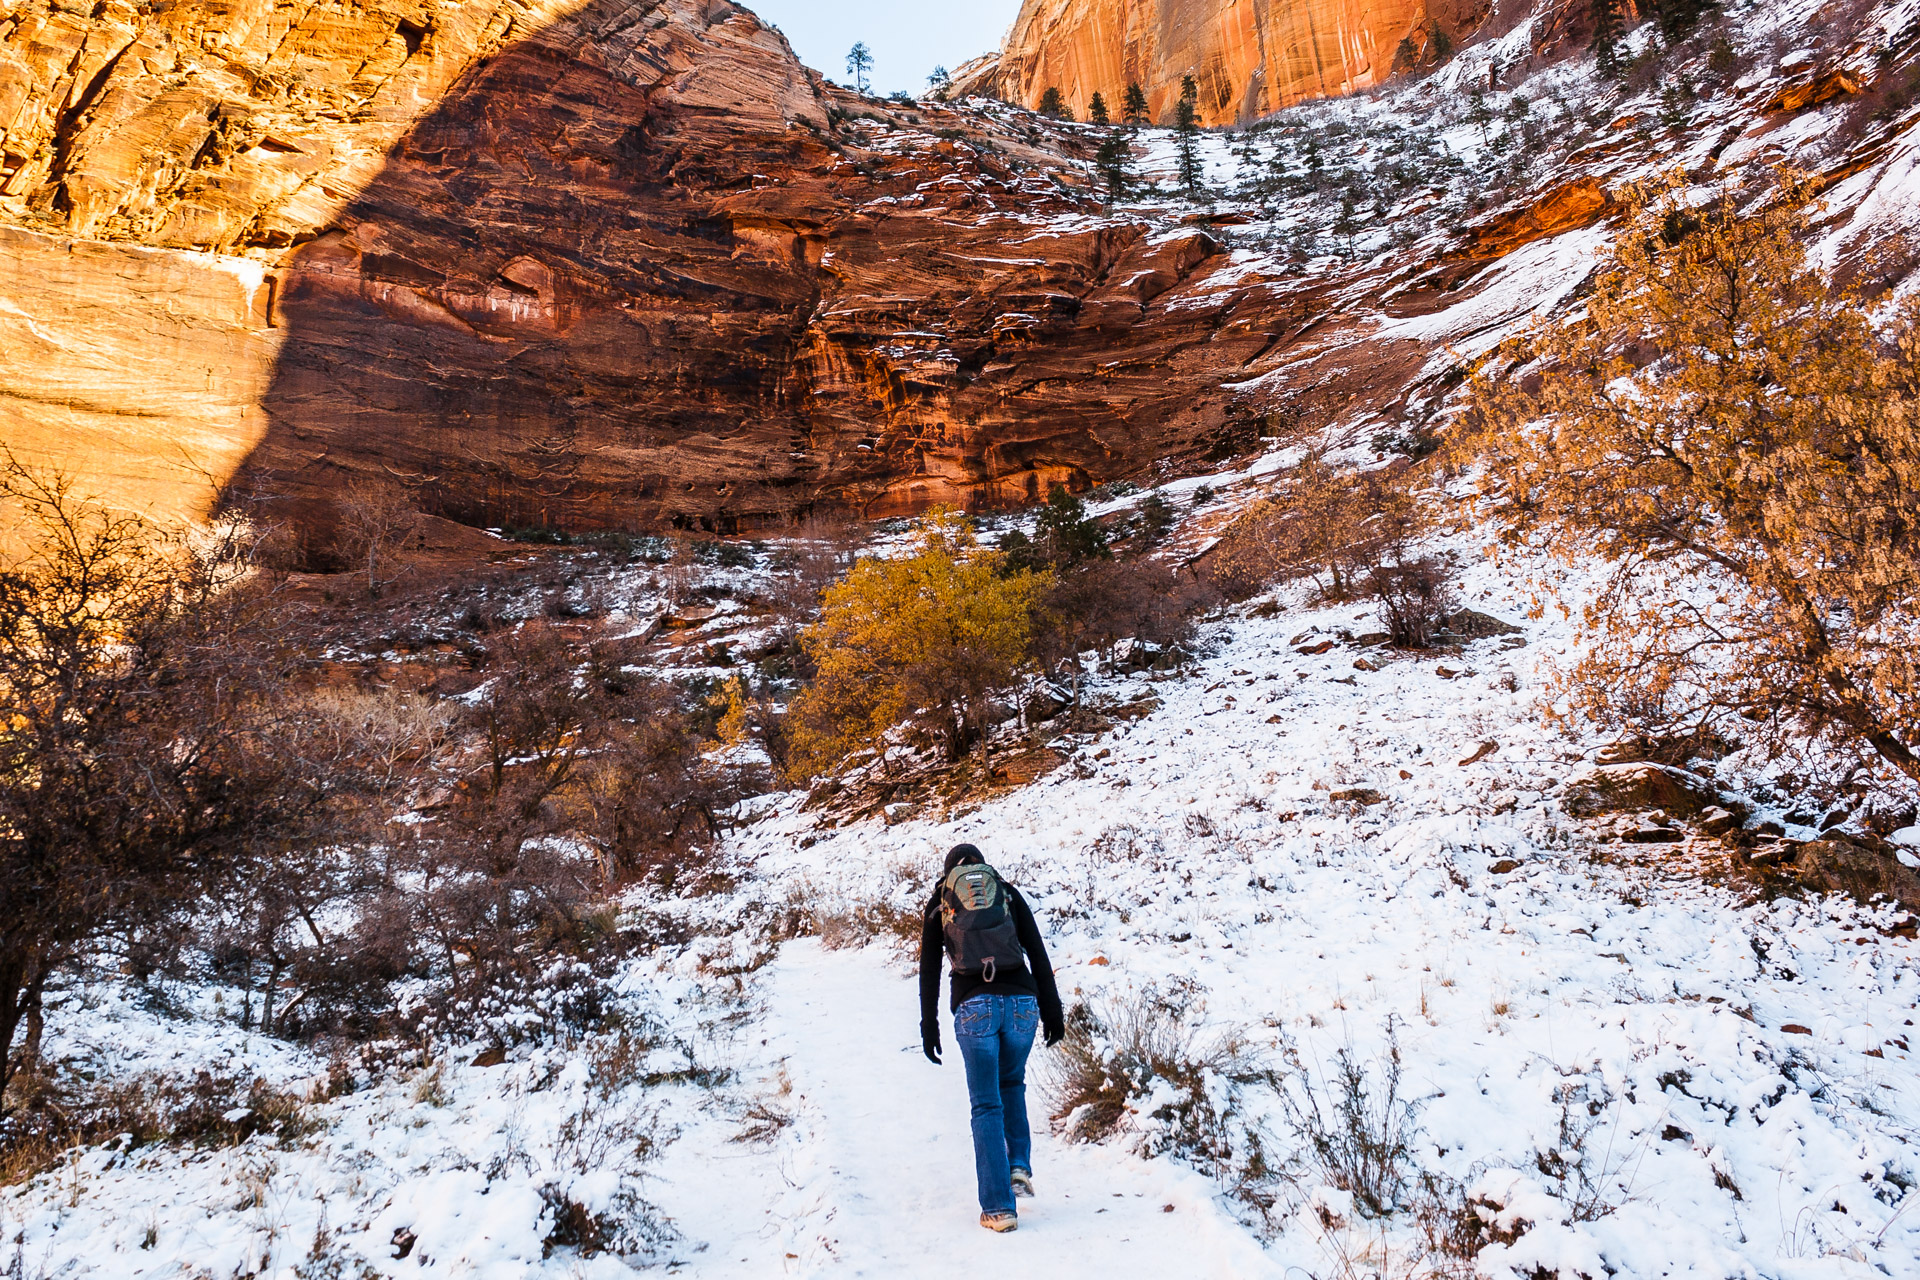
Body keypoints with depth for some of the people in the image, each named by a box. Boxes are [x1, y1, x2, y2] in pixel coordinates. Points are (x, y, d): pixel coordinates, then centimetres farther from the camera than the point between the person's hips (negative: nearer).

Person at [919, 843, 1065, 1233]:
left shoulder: (939, 904, 14)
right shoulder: (1009, 894, 16)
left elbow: (929, 970, 9)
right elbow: (1038, 956, 10)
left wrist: (929, 1026, 11)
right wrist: (1052, 1011, 11)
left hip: (973, 1007, -1)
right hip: (1021, 1002, 2)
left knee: (987, 1106, 7)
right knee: (1012, 1083, 27)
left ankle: (998, 1208, 3)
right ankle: (1020, 1165, 12)